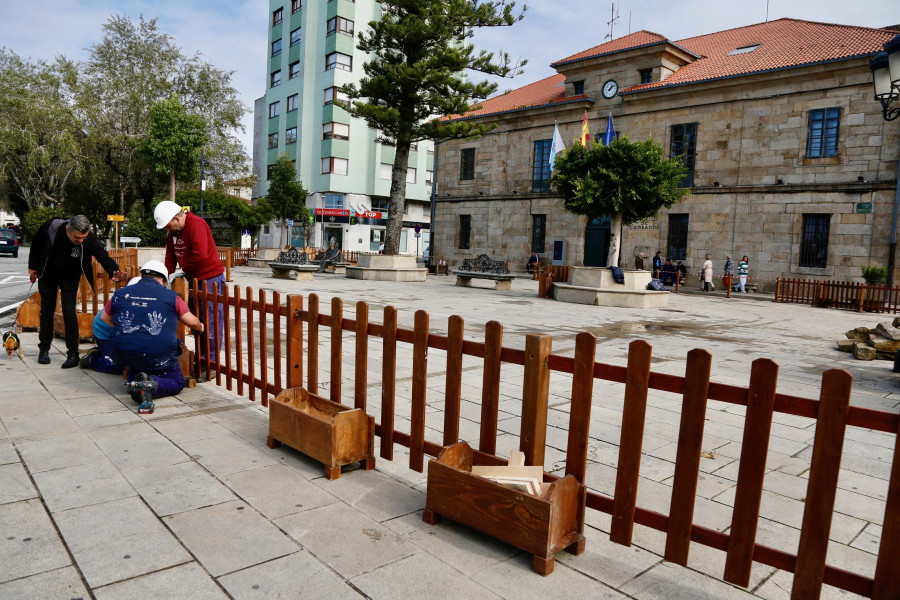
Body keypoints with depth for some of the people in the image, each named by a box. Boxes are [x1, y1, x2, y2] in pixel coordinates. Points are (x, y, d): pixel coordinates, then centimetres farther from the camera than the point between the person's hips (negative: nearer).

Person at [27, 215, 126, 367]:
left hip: (70, 277, -1)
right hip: (47, 274, 1)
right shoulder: (51, 228, -26)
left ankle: (73, 353, -2)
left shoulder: (89, 239, -28)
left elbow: (103, 256, -34)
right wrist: (33, 266, 2)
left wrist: (114, 272, -54)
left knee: (69, 312, -10)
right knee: (47, 310, 8)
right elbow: (36, 244, -7)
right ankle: (44, 348, 25)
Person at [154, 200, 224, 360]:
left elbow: (200, 254, -27)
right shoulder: (173, 231, 12)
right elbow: (170, 256, 15)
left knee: (211, 320, -7)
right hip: (195, 280, 10)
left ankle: (211, 361, -1)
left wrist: (183, 270, -15)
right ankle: (200, 357, 23)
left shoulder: (196, 224, -17)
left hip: (211, 278, -10)